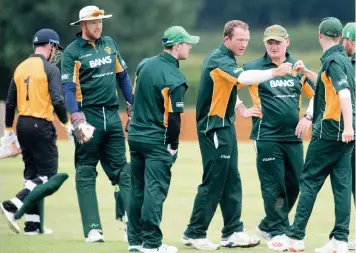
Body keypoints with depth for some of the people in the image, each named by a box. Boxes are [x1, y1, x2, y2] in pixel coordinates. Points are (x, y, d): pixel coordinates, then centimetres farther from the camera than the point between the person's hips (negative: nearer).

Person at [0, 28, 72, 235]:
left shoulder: (20, 68, 12)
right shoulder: (50, 69, -8)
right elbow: (58, 100, -18)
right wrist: (67, 124, -6)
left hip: (22, 125, 7)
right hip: (41, 126, -7)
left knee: (33, 175, 14)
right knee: (48, 177, -3)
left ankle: (34, 224, 13)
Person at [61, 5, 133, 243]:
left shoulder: (110, 44, 12)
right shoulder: (72, 52, -5)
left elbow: (122, 76, 19)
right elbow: (68, 86, -14)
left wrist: (133, 104, 12)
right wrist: (75, 113, -28)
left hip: (112, 115, 5)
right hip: (88, 116, -5)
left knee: (121, 170, 4)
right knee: (86, 173, -1)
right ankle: (93, 228, -2)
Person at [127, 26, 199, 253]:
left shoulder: (145, 65, 6)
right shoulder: (174, 78, -17)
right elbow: (173, 116, -17)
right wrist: (173, 145, -7)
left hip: (135, 136, 8)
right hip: (157, 141, -8)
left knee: (137, 189, 12)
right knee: (155, 190, -5)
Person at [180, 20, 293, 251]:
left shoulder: (225, 59, 14)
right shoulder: (219, 60, -19)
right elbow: (244, 78, -35)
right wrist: (274, 72, -43)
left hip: (225, 125, 10)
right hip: (214, 127, -10)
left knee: (231, 181, 11)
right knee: (213, 182, -7)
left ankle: (233, 232, 15)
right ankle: (194, 234, 0)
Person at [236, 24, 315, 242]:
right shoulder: (254, 68, -1)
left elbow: (315, 94, 14)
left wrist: (308, 117, 0)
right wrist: (243, 111, -3)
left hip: (294, 137, 5)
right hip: (267, 137, -4)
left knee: (294, 184, 7)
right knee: (274, 186, -4)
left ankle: (268, 226, 22)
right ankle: (278, 231, 4)